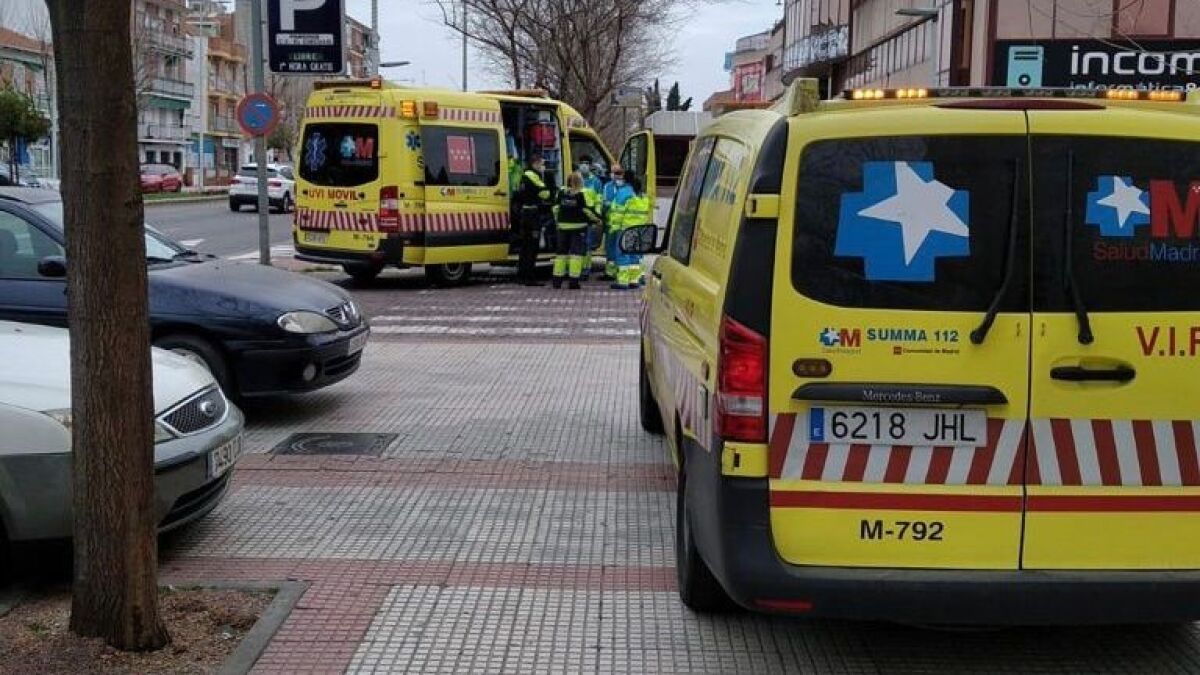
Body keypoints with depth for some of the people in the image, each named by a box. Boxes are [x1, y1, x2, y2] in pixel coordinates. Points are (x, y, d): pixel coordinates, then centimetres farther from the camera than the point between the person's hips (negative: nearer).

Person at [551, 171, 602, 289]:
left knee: (561, 252, 13)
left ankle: (557, 280, 15)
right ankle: (574, 281, -6)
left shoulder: (561, 192, 3)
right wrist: (597, 218, 3)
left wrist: (558, 220, 22)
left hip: (563, 226, 5)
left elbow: (556, 208, 9)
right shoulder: (583, 193, -12)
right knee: (576, 253, -2)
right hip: (578, 227, -5)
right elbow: (589, 210, -12)